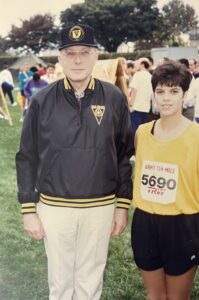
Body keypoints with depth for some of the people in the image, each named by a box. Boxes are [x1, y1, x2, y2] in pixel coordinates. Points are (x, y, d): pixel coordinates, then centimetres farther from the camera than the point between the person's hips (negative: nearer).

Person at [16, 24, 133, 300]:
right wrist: (29, 210, -2)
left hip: (101, 207, 0)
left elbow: (125, 155, 2)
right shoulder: (42, 101, -6)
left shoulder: (114, 98, -5)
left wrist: (123, 205, 2)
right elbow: (27, 159, -1)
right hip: (53, 207, 0)